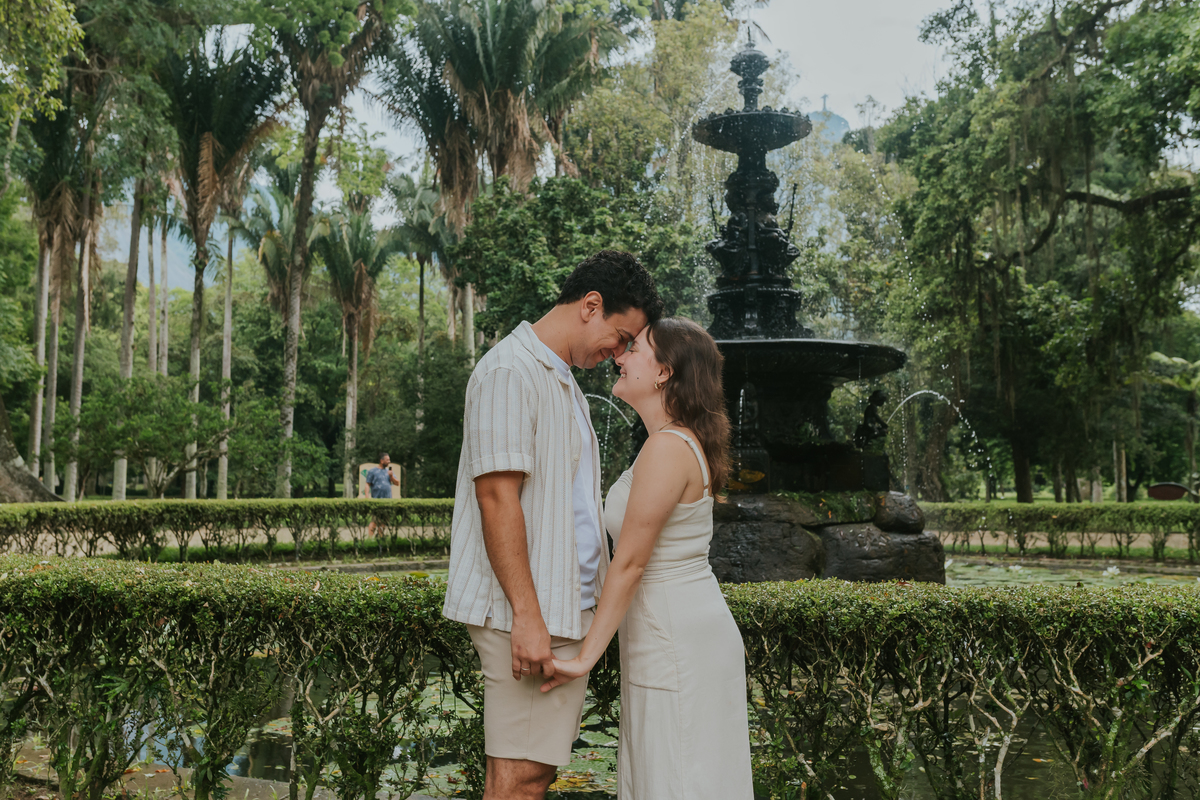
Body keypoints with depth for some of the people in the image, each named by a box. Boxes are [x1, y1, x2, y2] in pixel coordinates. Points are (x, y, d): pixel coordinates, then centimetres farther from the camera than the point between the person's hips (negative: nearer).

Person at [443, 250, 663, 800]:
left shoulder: (564, 383, 21)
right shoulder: (511, 370, -11)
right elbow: (497, 497, -19)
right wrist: (527, 615, -22)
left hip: (563, 608, 10)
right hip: (526, 613, -10)